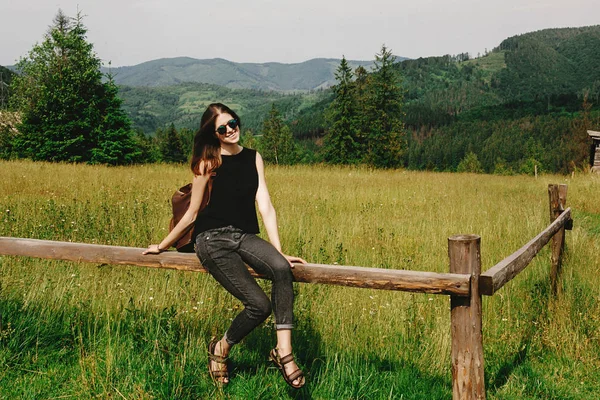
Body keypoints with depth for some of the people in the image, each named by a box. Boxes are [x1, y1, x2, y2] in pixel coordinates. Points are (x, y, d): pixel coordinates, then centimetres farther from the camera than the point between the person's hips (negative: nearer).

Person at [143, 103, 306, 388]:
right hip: (213, 239, -3)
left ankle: (284, 351, -31)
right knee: (259, 304, -20)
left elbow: (265, 206, 2)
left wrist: (278, 250, -6)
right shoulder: (208, 163, 1)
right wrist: (162, 246, 14)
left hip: (245, 237, 3)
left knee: (281, 268, -32)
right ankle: (221, 349, 8)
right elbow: (192, 214, 9)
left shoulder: (254, 158, 10)